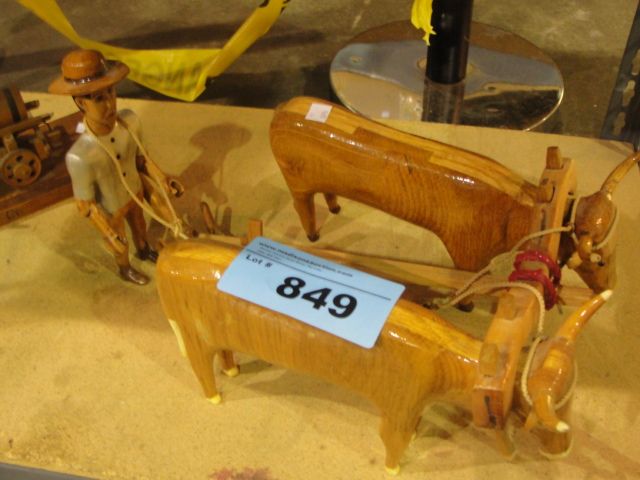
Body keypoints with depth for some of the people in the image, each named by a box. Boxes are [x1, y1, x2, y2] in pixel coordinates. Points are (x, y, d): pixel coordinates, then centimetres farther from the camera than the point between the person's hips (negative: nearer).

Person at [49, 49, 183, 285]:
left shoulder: (130, 120, -30)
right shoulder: (80, 157, -44)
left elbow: (139, 157, -7)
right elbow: (85, 205, -26)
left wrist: (162, 179, -13)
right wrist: (110, 235, -25)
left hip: (135, 192, 4)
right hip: (110, 209, -4)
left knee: (139, 224, 35)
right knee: (121, 244, 27)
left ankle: (144, 250, 70)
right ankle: (125, 269, 62)